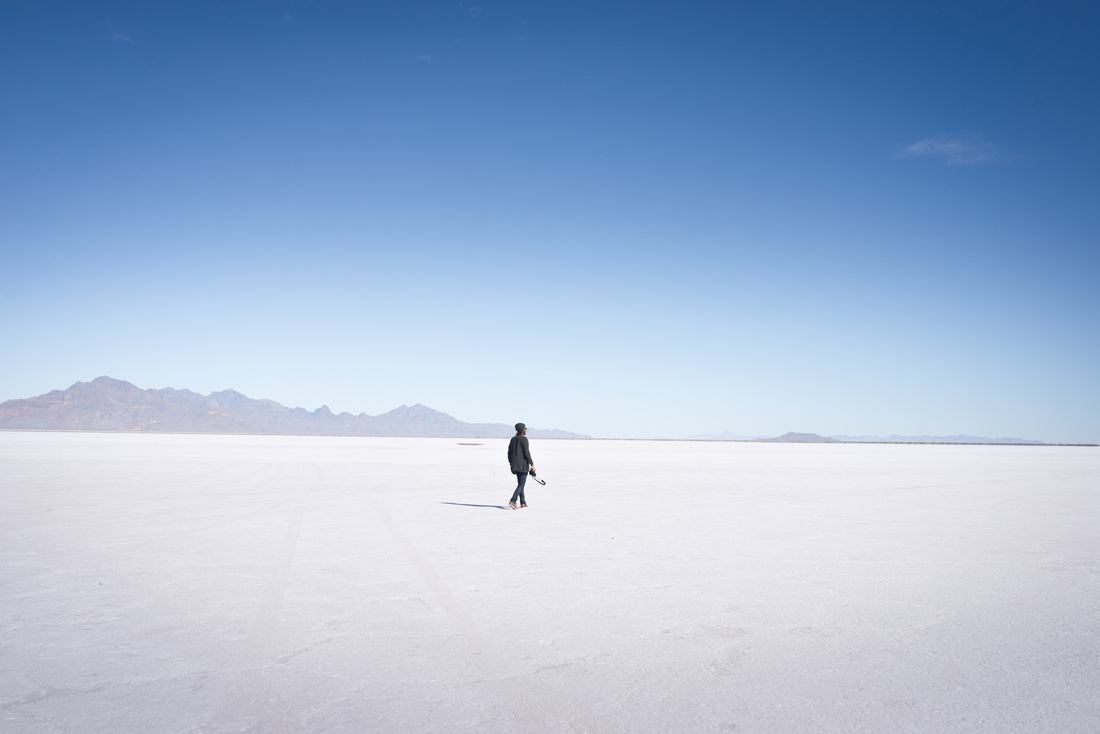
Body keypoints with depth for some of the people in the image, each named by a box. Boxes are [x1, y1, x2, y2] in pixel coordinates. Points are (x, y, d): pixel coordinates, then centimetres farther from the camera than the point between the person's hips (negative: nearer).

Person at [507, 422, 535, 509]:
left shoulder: (513, 439, 9)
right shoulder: (524, 439, -12)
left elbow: (509, 453, 13)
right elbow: (527, 453, -15)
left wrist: (511, 463, 22)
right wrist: (532, 464, -10)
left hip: (515, 465, 7)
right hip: (523, 465, -7)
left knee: (520, 484, 15)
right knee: (521, 484, -4)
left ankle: (523, 503, 18)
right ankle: (513, 500, -17)